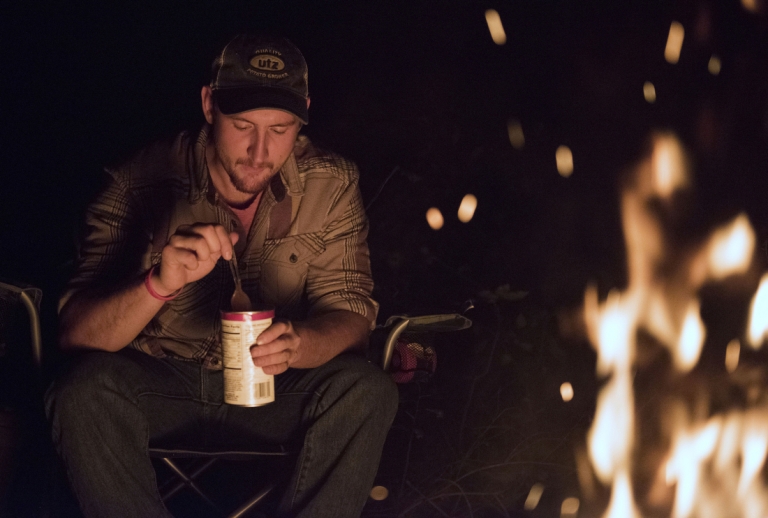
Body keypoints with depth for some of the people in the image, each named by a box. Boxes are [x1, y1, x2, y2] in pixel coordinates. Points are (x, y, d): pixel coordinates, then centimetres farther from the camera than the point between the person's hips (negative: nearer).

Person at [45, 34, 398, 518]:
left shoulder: (330, 185, -11)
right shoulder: (144, 182, -16)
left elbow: (350, 315, -11)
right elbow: (75, 330, -21)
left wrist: (296, 345, -36)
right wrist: (160, 284, -42)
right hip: (157, 383, -1)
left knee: (367, 391, -26)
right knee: (86, 392, -31)